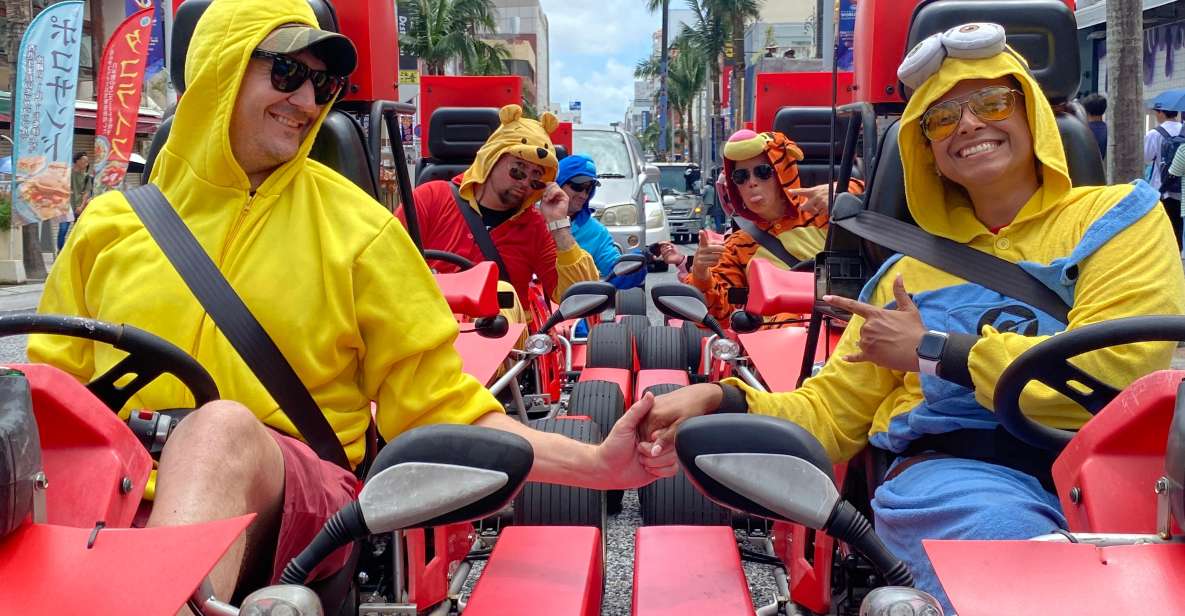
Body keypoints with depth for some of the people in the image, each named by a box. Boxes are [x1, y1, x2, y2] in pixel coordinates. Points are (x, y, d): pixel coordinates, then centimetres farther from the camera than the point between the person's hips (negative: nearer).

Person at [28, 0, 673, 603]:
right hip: (115, 493, 1)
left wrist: (598, 464, -7)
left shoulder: (359, 230, 7)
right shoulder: (110, 225, 14)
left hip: (299, 496, 0)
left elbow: (444, 408, 5)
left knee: (222, 425, -35)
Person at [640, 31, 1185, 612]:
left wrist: (933, 350, -1)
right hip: (949, 470, 1)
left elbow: (1108, 374, -7)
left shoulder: (1117, 218, 10)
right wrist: (719, 401, 0)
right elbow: (831, 410, 19)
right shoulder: (911, 269, 22)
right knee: (1000, 529, -35)